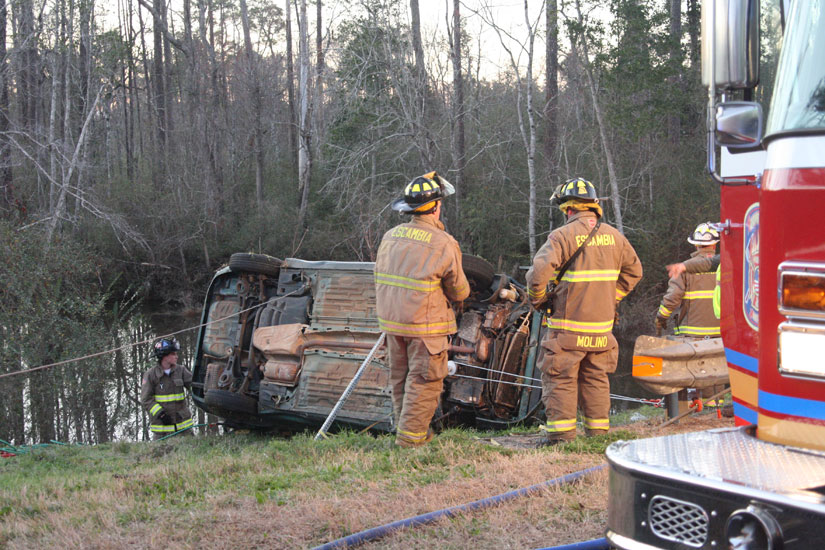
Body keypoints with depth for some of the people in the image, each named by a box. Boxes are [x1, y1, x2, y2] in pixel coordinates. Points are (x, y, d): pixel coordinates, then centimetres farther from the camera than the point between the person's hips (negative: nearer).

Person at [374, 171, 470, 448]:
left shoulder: (390, 236, 5)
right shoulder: (444, 244, -13)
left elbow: (381, 278, 13)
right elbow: (459, 291, -3)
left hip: (391, 321, 6)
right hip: (425, 324, -6)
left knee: (400, 377, 16)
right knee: (424, 380, 2)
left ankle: (404, 425, 25)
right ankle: (410, 435, 2)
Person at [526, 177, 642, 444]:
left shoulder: (563, 235, -12)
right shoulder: (613, 235, 8)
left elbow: (538, 272, -21)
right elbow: (633, 270, 19)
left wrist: (538, 299, -3)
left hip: (568, 326, -5)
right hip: (602, 324, 6)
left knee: (560, 378, 1)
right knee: (596, 378, 14)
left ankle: (561, 431, -2)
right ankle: (598, 430, 17)